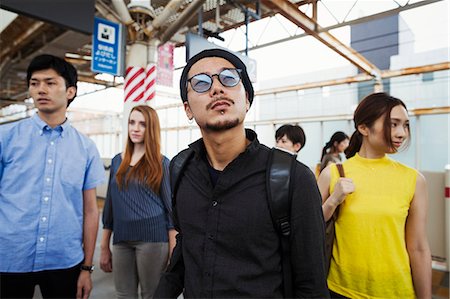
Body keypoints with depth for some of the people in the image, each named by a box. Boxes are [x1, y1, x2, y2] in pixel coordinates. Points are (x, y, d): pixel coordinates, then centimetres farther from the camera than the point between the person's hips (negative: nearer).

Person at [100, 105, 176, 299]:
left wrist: (173, 252, -8)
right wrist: (104, 247, 12)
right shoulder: (118, 161, 10)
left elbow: (171, 207, -4)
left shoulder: (161, 163, -3)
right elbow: (110, 205, 12)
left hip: (152, 238, -4)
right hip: (121, 240, 4)